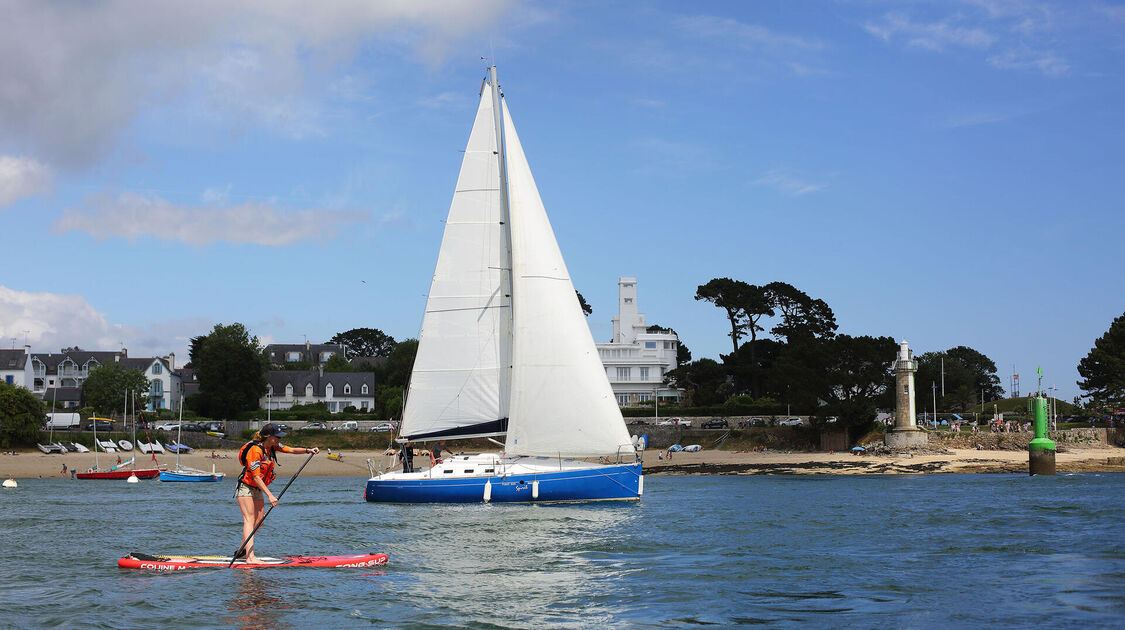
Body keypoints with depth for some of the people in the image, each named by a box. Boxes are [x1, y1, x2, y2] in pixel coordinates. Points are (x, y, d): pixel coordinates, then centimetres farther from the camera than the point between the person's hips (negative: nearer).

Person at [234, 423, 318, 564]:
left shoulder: (272, 446, -1)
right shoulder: (255, 450, -26)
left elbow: (291, 450, 7)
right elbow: (256, 477, -28)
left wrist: (307, 450, -10)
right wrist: (270, 495, -32)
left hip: (257, 489, 9)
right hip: (245, 488, -9)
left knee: (258, 520, 8)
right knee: (249, 520, -16)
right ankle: (250, 558, -23)